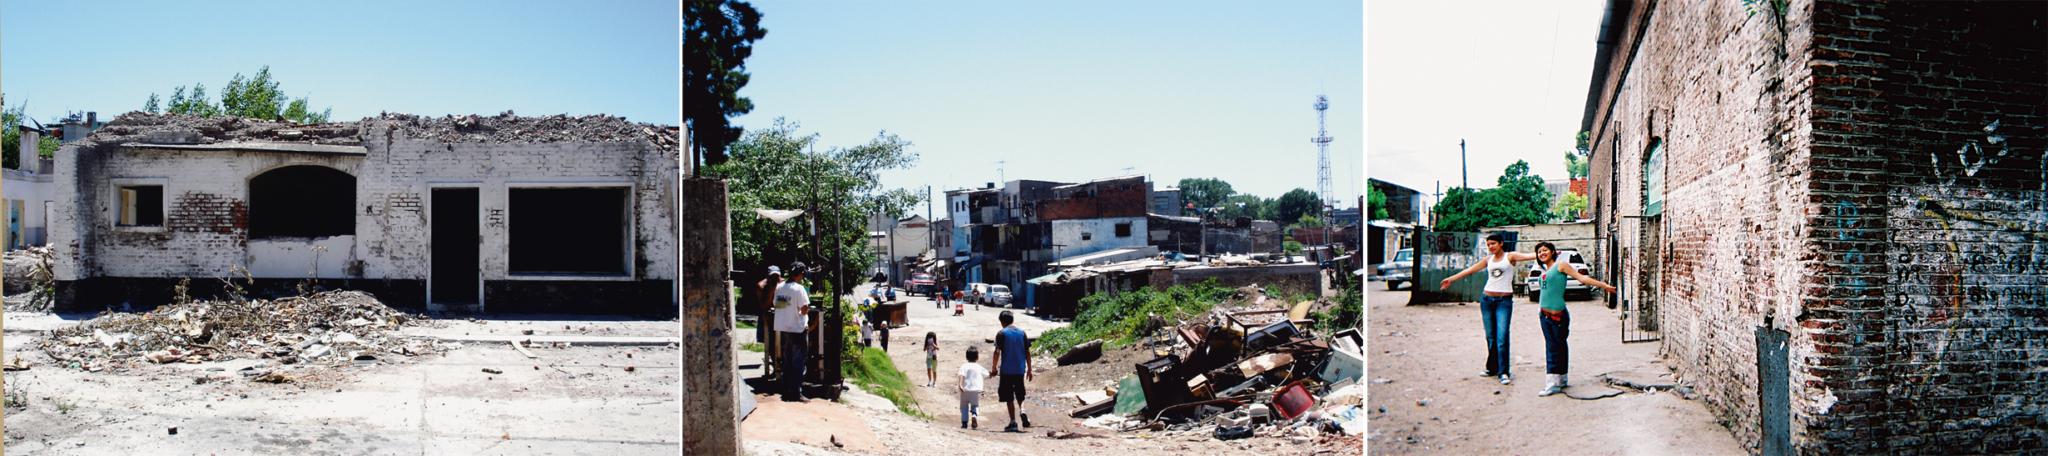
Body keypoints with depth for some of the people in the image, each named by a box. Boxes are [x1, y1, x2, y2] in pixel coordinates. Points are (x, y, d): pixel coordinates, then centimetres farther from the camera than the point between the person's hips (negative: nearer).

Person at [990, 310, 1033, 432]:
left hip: (1006, 370, -3)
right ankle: (1022, 410, -12)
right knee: (1020, 394, 16)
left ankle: (1013, 422, 0)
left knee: (1009, 397, 4)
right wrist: (1029, 369, 13)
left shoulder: (1001, 333, -3)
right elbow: (1027, 352, 7)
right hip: (1020, 370, 3)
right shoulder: (1021, 332, 8)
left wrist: (994, 368, 0)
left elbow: (997, 352, -10)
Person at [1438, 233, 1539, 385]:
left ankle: (1503, 372, -9)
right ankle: (1492, 368, 18)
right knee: (1490, 336, 8)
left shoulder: (1510, 256, 1)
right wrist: (1450, 279, 24)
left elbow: (1528, 256, -14)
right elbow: (1470, 270, 21)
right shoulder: (1489, 259, 14)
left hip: (1504, 301, -5)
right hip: (1487, 300, 5)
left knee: (1502, 337, -11)